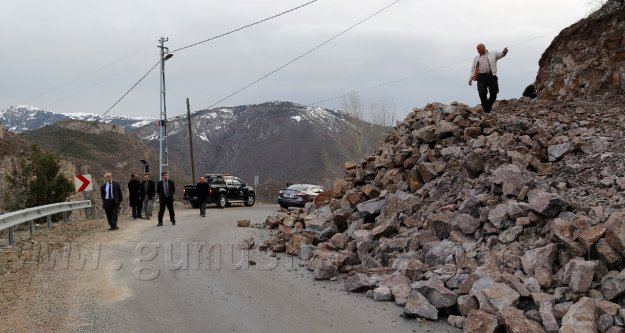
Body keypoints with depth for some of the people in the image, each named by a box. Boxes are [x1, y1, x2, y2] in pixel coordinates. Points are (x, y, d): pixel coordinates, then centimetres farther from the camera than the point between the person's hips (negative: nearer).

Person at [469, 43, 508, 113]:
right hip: (481, 77, 1)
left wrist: (504, 52, -24)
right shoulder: (476, 58, 22)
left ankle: (489, 104, 18)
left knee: (494, 91, -8)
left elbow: (500, 54, 0)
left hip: (491, 76, -1)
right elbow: (473, 69, 18)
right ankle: (486, 109, -5)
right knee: (482, 93, -12)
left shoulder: (492, 55, 16)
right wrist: (470, 79, 7)